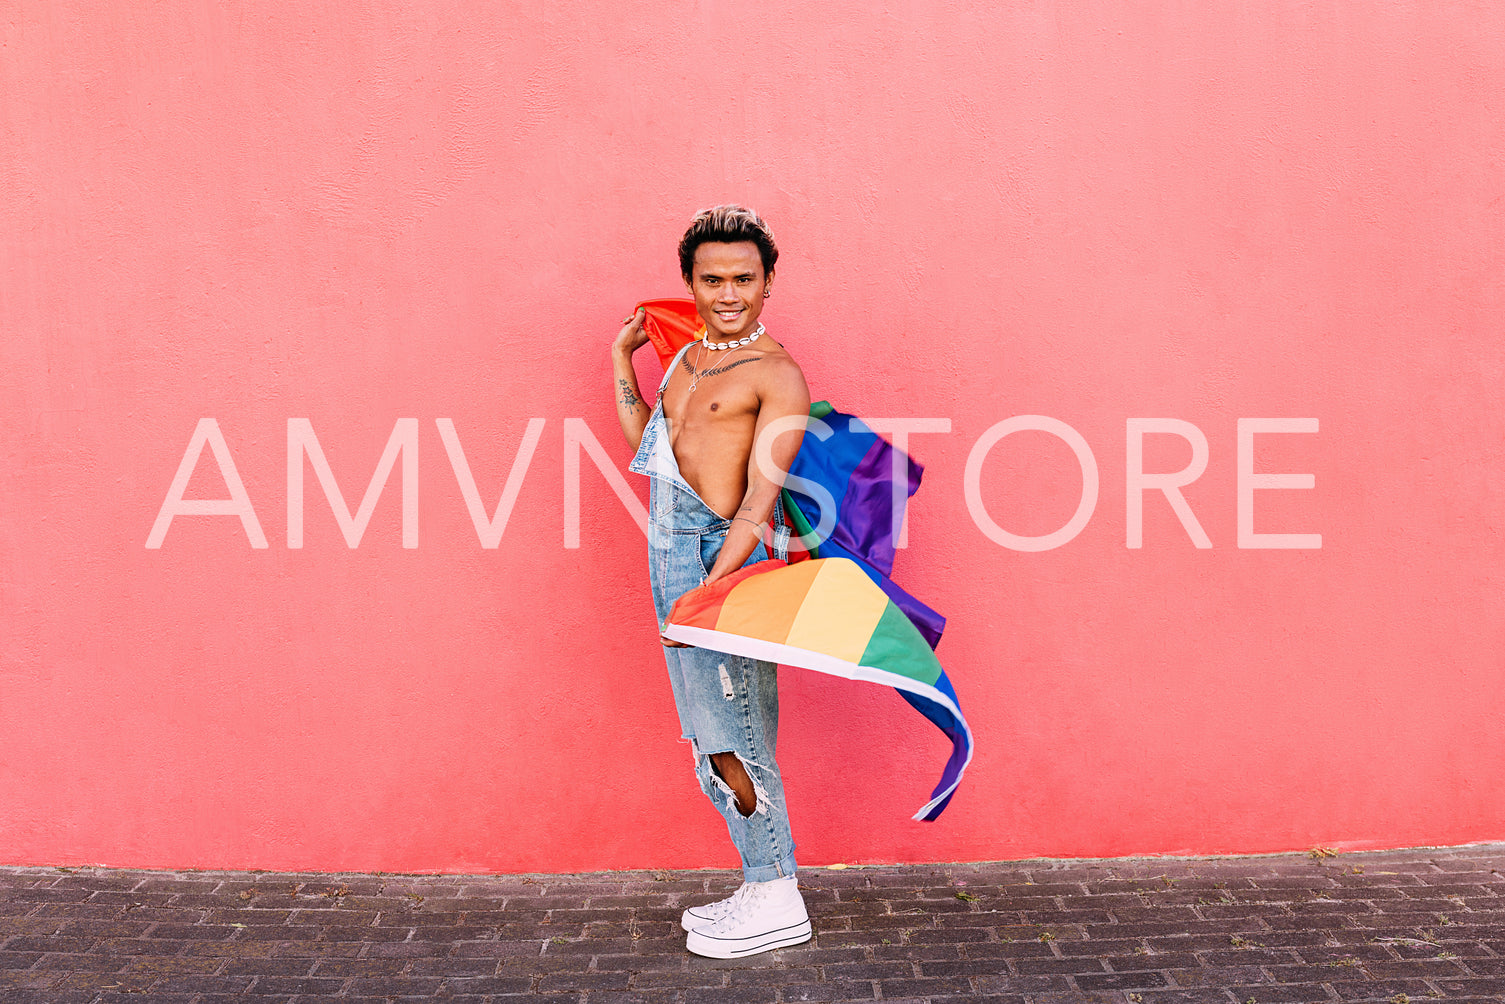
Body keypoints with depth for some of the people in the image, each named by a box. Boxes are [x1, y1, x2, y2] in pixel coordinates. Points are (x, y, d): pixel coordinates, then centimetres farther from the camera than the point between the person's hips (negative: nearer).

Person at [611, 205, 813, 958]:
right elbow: (646, 444, 25)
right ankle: (762, 886, 26)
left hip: (722, 558, -8)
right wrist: (622, 358, 23)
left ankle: (778, 904, 11)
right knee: (710, 742, 13)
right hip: (673, 558, 8)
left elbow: (760, 500, -17)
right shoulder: (686, 358, 15)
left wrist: (707, 589, -25)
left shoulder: (777, 375, -10)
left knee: (731, 741, -3)